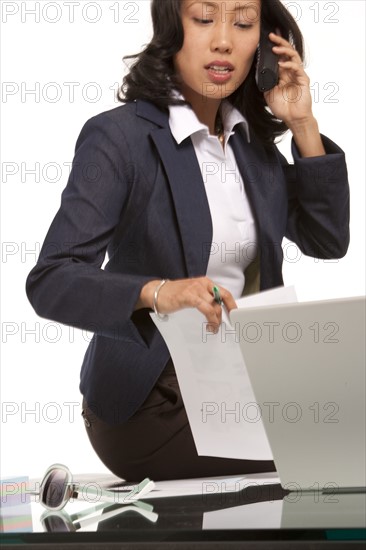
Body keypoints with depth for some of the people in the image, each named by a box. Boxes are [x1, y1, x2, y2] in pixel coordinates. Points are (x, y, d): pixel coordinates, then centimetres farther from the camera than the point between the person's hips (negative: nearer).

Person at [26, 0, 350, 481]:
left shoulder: (253, 139, 7)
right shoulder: (118, 137, -13)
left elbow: (327, 241, 12)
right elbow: (51, 283, -20)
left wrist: (303, 125, 2)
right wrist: (156, 292, -38)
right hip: (150, 401, -6)